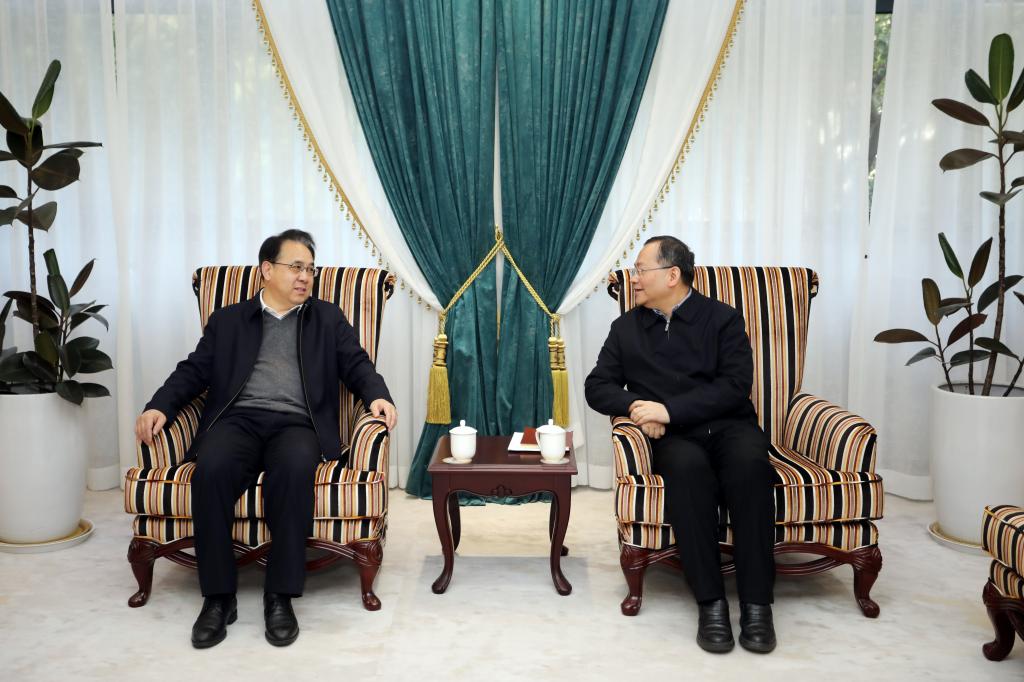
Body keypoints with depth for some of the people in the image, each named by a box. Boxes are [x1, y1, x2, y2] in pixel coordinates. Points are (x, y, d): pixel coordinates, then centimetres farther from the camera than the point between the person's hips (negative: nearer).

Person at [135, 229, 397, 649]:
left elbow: (357, 365, 11)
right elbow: (194, 371, 14)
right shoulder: (228, 320, 21)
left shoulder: (328, 319, 21)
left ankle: (280, 596, -25)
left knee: (295, 467, -36)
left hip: (295, 424, -1)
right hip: (237, 420, 1)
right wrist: (160, 406, -5)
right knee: (211, 468, -33)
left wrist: (377, 396, -12)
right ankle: (218, 596, -20)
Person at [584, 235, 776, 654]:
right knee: (686, 465, -36)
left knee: (749, 461, -36)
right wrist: (633, 407, -8)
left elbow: (735, 385, -5)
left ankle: (756, 604, -29)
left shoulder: (722, 318, 7)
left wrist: (669, 410, -16)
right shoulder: (626, 327, 16)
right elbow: (597, 387, 14)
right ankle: (710, 603, -29)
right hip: (672, 437, 1)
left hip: (728, 426, 0)